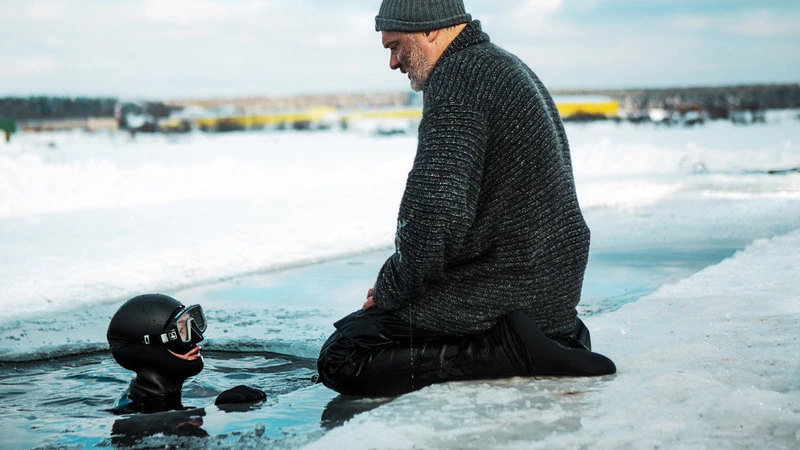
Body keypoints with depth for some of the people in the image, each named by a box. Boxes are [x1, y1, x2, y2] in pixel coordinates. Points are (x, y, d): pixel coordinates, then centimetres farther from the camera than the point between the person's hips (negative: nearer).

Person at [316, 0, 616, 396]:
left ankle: (510, 349, -14)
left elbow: (437, 215, -26)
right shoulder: (507, 68, 17)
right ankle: (559, 337, 11)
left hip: (501, 291, -10)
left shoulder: (457, 80, -16)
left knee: (341, 359, -9)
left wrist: (388, 290, -9)